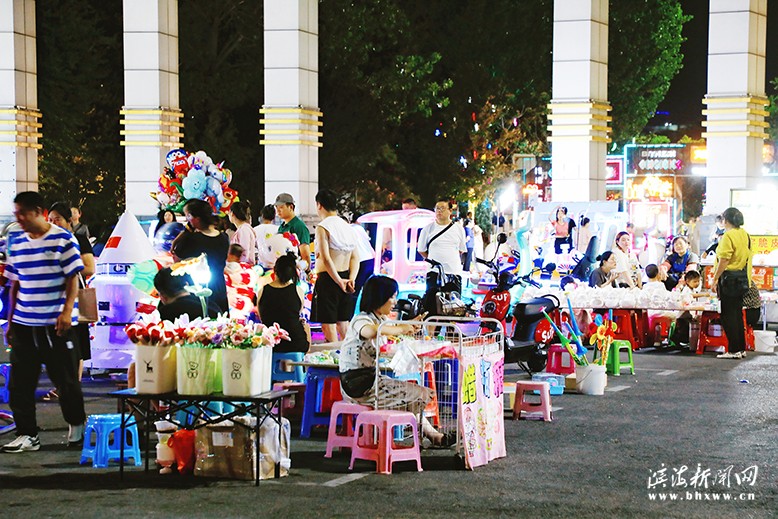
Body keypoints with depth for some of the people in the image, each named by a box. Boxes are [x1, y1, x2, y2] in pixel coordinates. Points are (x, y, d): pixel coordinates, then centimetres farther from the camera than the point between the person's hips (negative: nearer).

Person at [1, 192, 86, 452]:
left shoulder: (63, 239, -5)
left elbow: (73, 279, -5)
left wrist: (67, 311, -15)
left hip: (55, 325, -5)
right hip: (23, 324, 5)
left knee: (65, 379, 7)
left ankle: (76, 424, 27)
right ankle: (27, 434, 7)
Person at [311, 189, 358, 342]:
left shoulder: (323, 227, -12)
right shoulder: (347, 226, 11)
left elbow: (326, 259, -20)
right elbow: (355, 257, 7)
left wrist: (339, 281, -17)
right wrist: (351, 279, -3)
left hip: (328, 278, -7)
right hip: (345, 278, 7)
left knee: (328, 323, -4)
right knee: (343, 322, 16)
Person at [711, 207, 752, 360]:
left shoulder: (728, 235, -14)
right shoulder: (745, 235, 11)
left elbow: (723, 261, -19)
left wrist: (715, 280, -15)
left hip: (729, 278, -8)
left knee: (728, 315, -3)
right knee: (737, 314, 14)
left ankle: (734, 350, -5)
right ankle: (741, 348, 17)